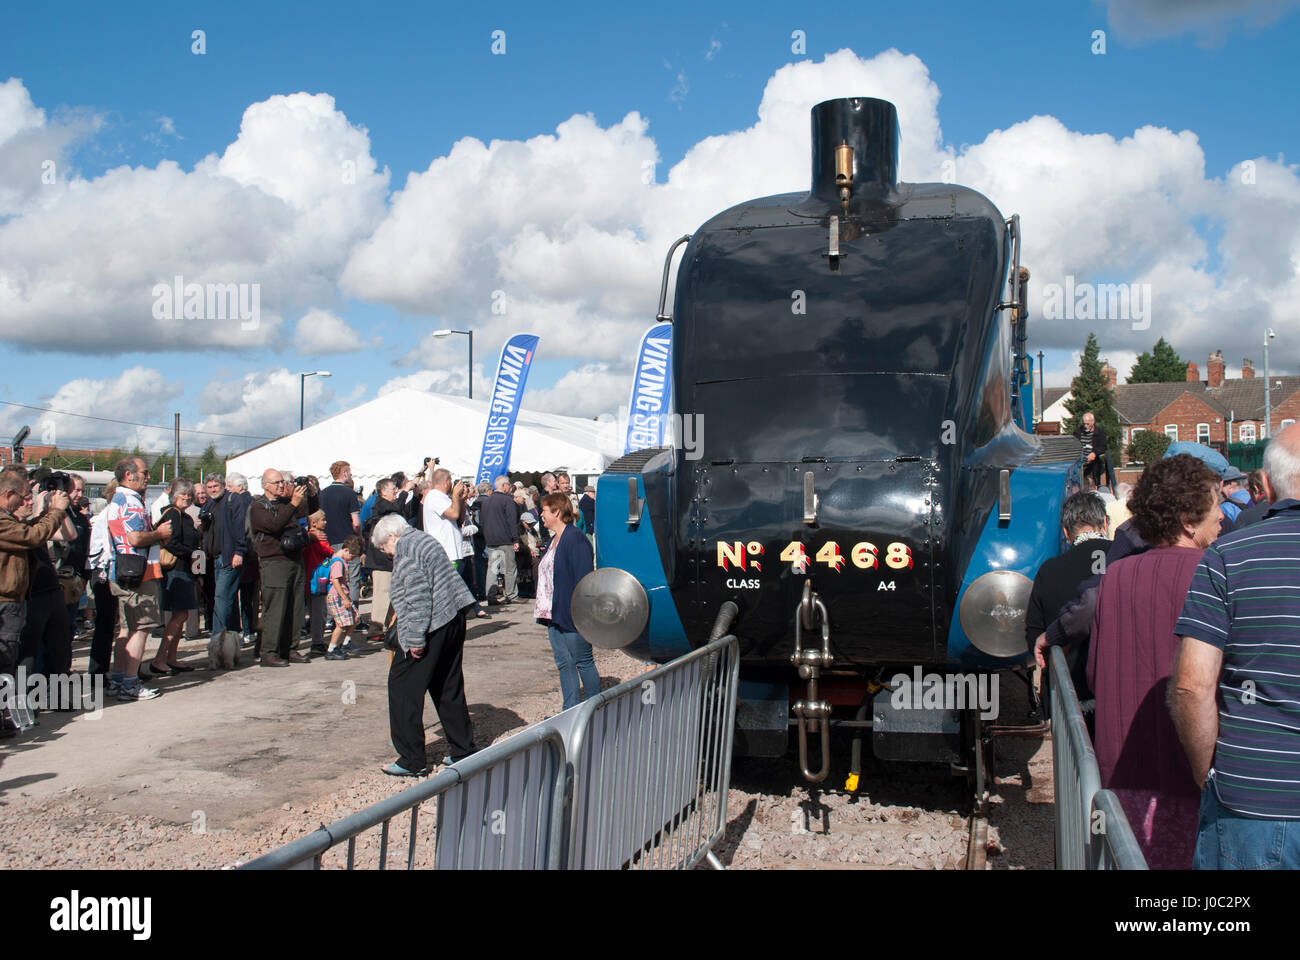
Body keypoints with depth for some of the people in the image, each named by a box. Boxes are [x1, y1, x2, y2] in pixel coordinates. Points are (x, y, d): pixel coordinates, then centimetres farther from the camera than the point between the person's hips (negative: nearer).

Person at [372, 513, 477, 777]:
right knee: (449, 689, 16)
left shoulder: (405, 550, -10)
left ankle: (412, 760, 4)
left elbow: (418, 596, -20)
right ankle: (463, 750, 21)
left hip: (430, 627, -9)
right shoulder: (426, 540, 19)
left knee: (402, 688, 0)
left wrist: (416, 638, -19)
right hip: (454, 620, 10)